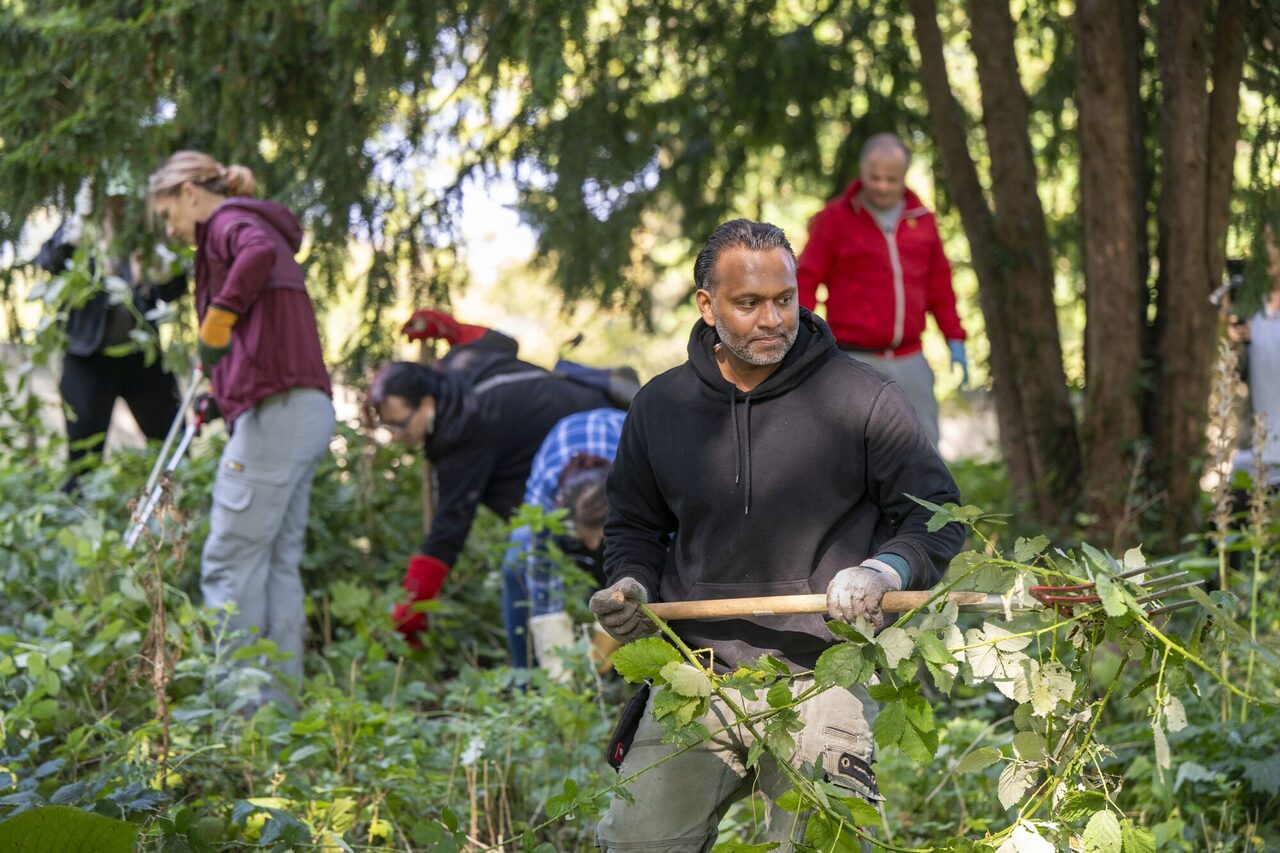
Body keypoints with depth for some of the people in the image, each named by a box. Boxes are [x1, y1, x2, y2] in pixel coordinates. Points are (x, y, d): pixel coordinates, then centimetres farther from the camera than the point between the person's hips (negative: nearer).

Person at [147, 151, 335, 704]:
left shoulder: (229, 222, -2)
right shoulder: (257, 224, 27)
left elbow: (261, 252, -26)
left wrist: (217, 321, -17)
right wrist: (220, 388, 19)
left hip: (275, 411, -10)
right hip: (309, 409, 10)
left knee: (230, 563, -7)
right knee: (279, 560, 10)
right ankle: (279, 696, 11)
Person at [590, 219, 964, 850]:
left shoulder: (863, 400, -1)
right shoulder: (659, 407, 9)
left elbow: (937, 516, 3)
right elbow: (635, 526, 24)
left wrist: (884, 571, -16)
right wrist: (632, 587, 3)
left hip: (821, 680, -3)